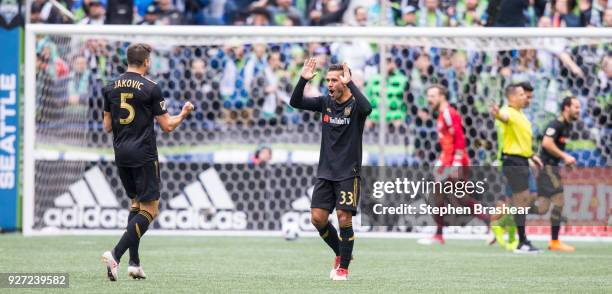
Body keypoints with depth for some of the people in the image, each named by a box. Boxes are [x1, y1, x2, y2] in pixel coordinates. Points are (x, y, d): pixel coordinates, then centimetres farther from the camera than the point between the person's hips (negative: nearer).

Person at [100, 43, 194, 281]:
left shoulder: (111, 88, 5)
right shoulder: (151, 88, -10)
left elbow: (107, 126, 11)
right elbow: (167, 126, -5)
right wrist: (184, 114, 13)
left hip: (121, 154, 6)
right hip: (143, 155, -6)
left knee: (136, 203, 19)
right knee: (149, 209, -2)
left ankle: (134, 263, 12)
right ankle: (115, 255, -19)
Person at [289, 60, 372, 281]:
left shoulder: (354, 105, -9)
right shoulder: (325, 103, 5)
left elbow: (367, 108, -33)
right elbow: (295, 102, -2)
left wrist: (349, 83, -34)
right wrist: (303, 80, -17)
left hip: (348, 173, -5)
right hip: (325, 172, 5)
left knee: (344, 218, -10)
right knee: (317, 218, -1)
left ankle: (343, 267, 5)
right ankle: (340, 254, 23)